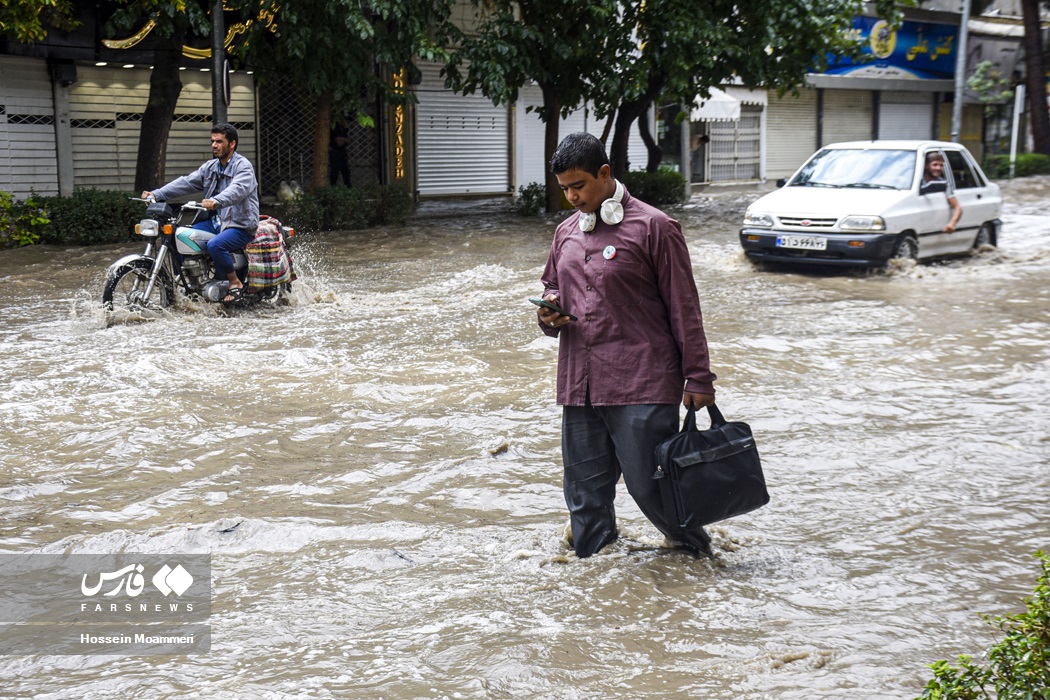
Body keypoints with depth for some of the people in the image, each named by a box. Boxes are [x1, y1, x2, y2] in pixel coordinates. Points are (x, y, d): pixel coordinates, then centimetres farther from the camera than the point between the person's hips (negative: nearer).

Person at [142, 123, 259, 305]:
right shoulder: (210, 167, 15)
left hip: (240, 225, -8)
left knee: (215, 245, -34)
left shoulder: (243, 166, -10)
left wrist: (215, 201, -49)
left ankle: (235, 283, -15)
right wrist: (157, 194, -7)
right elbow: (186, 182, 6)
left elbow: (238, 189, -30)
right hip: (216, 221, 8)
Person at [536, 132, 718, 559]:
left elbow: (683, 308, -3)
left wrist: (697, 379, -5)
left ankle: (698, 553, 21)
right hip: (579, 386, 6)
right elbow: (552, 288, 27)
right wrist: (549, 313, 2)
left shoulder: (653, 227, -4)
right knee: (585, 493, 9)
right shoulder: (566, 233, 14)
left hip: (642, 384, -6)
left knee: (648, 484, -3)